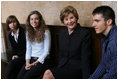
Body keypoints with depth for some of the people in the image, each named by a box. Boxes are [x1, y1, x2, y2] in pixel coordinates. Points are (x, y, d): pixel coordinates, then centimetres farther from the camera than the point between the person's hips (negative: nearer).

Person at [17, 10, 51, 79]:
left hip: (42, 60, -4)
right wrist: (27, 63, -6)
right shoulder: (29, 32, 10)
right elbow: (28, 49, 11)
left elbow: (46, 51, -9)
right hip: (31, 59, 5)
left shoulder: (45, 32, -8)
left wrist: (34, 64, -13)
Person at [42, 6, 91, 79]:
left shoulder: (85, 33, -6)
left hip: (76, 69, -5)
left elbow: (85, 59, -9)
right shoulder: (62, 33, 13)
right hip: (62, 66, 5)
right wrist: (58, 68, 3)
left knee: (48, 74, -25)